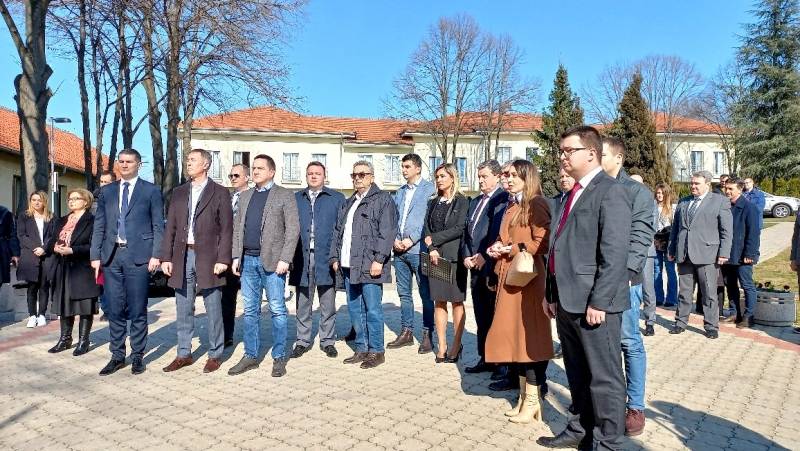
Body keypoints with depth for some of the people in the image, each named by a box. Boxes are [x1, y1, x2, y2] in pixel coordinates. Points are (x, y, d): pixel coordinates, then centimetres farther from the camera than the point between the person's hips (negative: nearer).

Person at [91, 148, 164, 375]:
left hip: (138, 256, -3)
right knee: (114, 310, 8)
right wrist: (95, 255, 5)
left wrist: (155, 255, -9)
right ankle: (117, 356, 19)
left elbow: (158, 226, 0)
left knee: (137, 310, 2)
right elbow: (99, 226, 12)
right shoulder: (106, 191, 14)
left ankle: (137, 356, 14)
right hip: (111, 255, 4)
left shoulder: (151, 191, 3)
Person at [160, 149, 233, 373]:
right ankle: (184, 354, 23)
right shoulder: (179, 192, 13)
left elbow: (226, 229, -5)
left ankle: (215, 354, 15)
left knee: (213, 310, 3)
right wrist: (166, 257, 4)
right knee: (183, 310, 11)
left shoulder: (220, 193, 0)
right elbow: (170, 227, 11)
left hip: (208, 257, -4)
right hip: (182, 256, 5)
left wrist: (223, 260, -12)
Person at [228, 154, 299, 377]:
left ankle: (279, 358, 10)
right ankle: (251, 356, 21)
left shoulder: (285, 195, 0)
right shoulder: (245, 196, 16)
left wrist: (284, 259, -14)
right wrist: (236, 256, 6)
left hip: (272, 260, -5)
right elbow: (237, 228, 16)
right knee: (250, 311, 11)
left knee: (277, 310, 0)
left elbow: (293, 229, -7)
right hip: (248, 260, 5)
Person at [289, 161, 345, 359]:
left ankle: (328, 341, 17)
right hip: (302, 259, 2)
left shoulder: (337, 198, 7)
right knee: (303, 304, 9)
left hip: (327, 259, -2)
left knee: (328, 304, 6)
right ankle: (303, 341, 20)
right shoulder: (296, 199, 13)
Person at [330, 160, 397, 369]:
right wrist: (335, 257, 14)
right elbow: (338, 231, 23)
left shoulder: (382, 199, -3)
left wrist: (379, 259, -18)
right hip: (349, 266, 8)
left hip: (369, 265, -8)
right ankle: (361, 349, 23)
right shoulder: (349, 203, 22)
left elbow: (387, 232, -12)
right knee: (354, 309, 12)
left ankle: (376, 351, 9)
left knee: (373, 309, -2)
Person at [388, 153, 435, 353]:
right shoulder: (400, 192, 19)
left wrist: (411, 239, -14)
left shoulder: (429, 189, -1)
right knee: (404, 293, 11)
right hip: (399, 250, 7)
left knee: (426, 294, -1)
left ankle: (427, 334, 7)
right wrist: (395, 239, 0)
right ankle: (406, 332, 21)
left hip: (418, 248, -6)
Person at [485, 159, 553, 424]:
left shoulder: (536, 204, -7)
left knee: (529, 336, -4)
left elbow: (542, 243, -14)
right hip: (508, 277, 8)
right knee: (513, 336, 9)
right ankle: (524, 396, 19)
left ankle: (533, 401, 5)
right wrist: (498, 248, 8)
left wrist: (511, 250, -13)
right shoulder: (512, 207, 19)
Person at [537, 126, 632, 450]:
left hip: (593, 303, -9)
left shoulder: (610, 191, -10)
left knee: (604, 377, 6)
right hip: (568, 301, 9)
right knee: (577, 374, 20)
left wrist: (599, 301, -20)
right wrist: (554, 294, 16)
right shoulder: (573, 193, 17)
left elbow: (614, 254, -18)